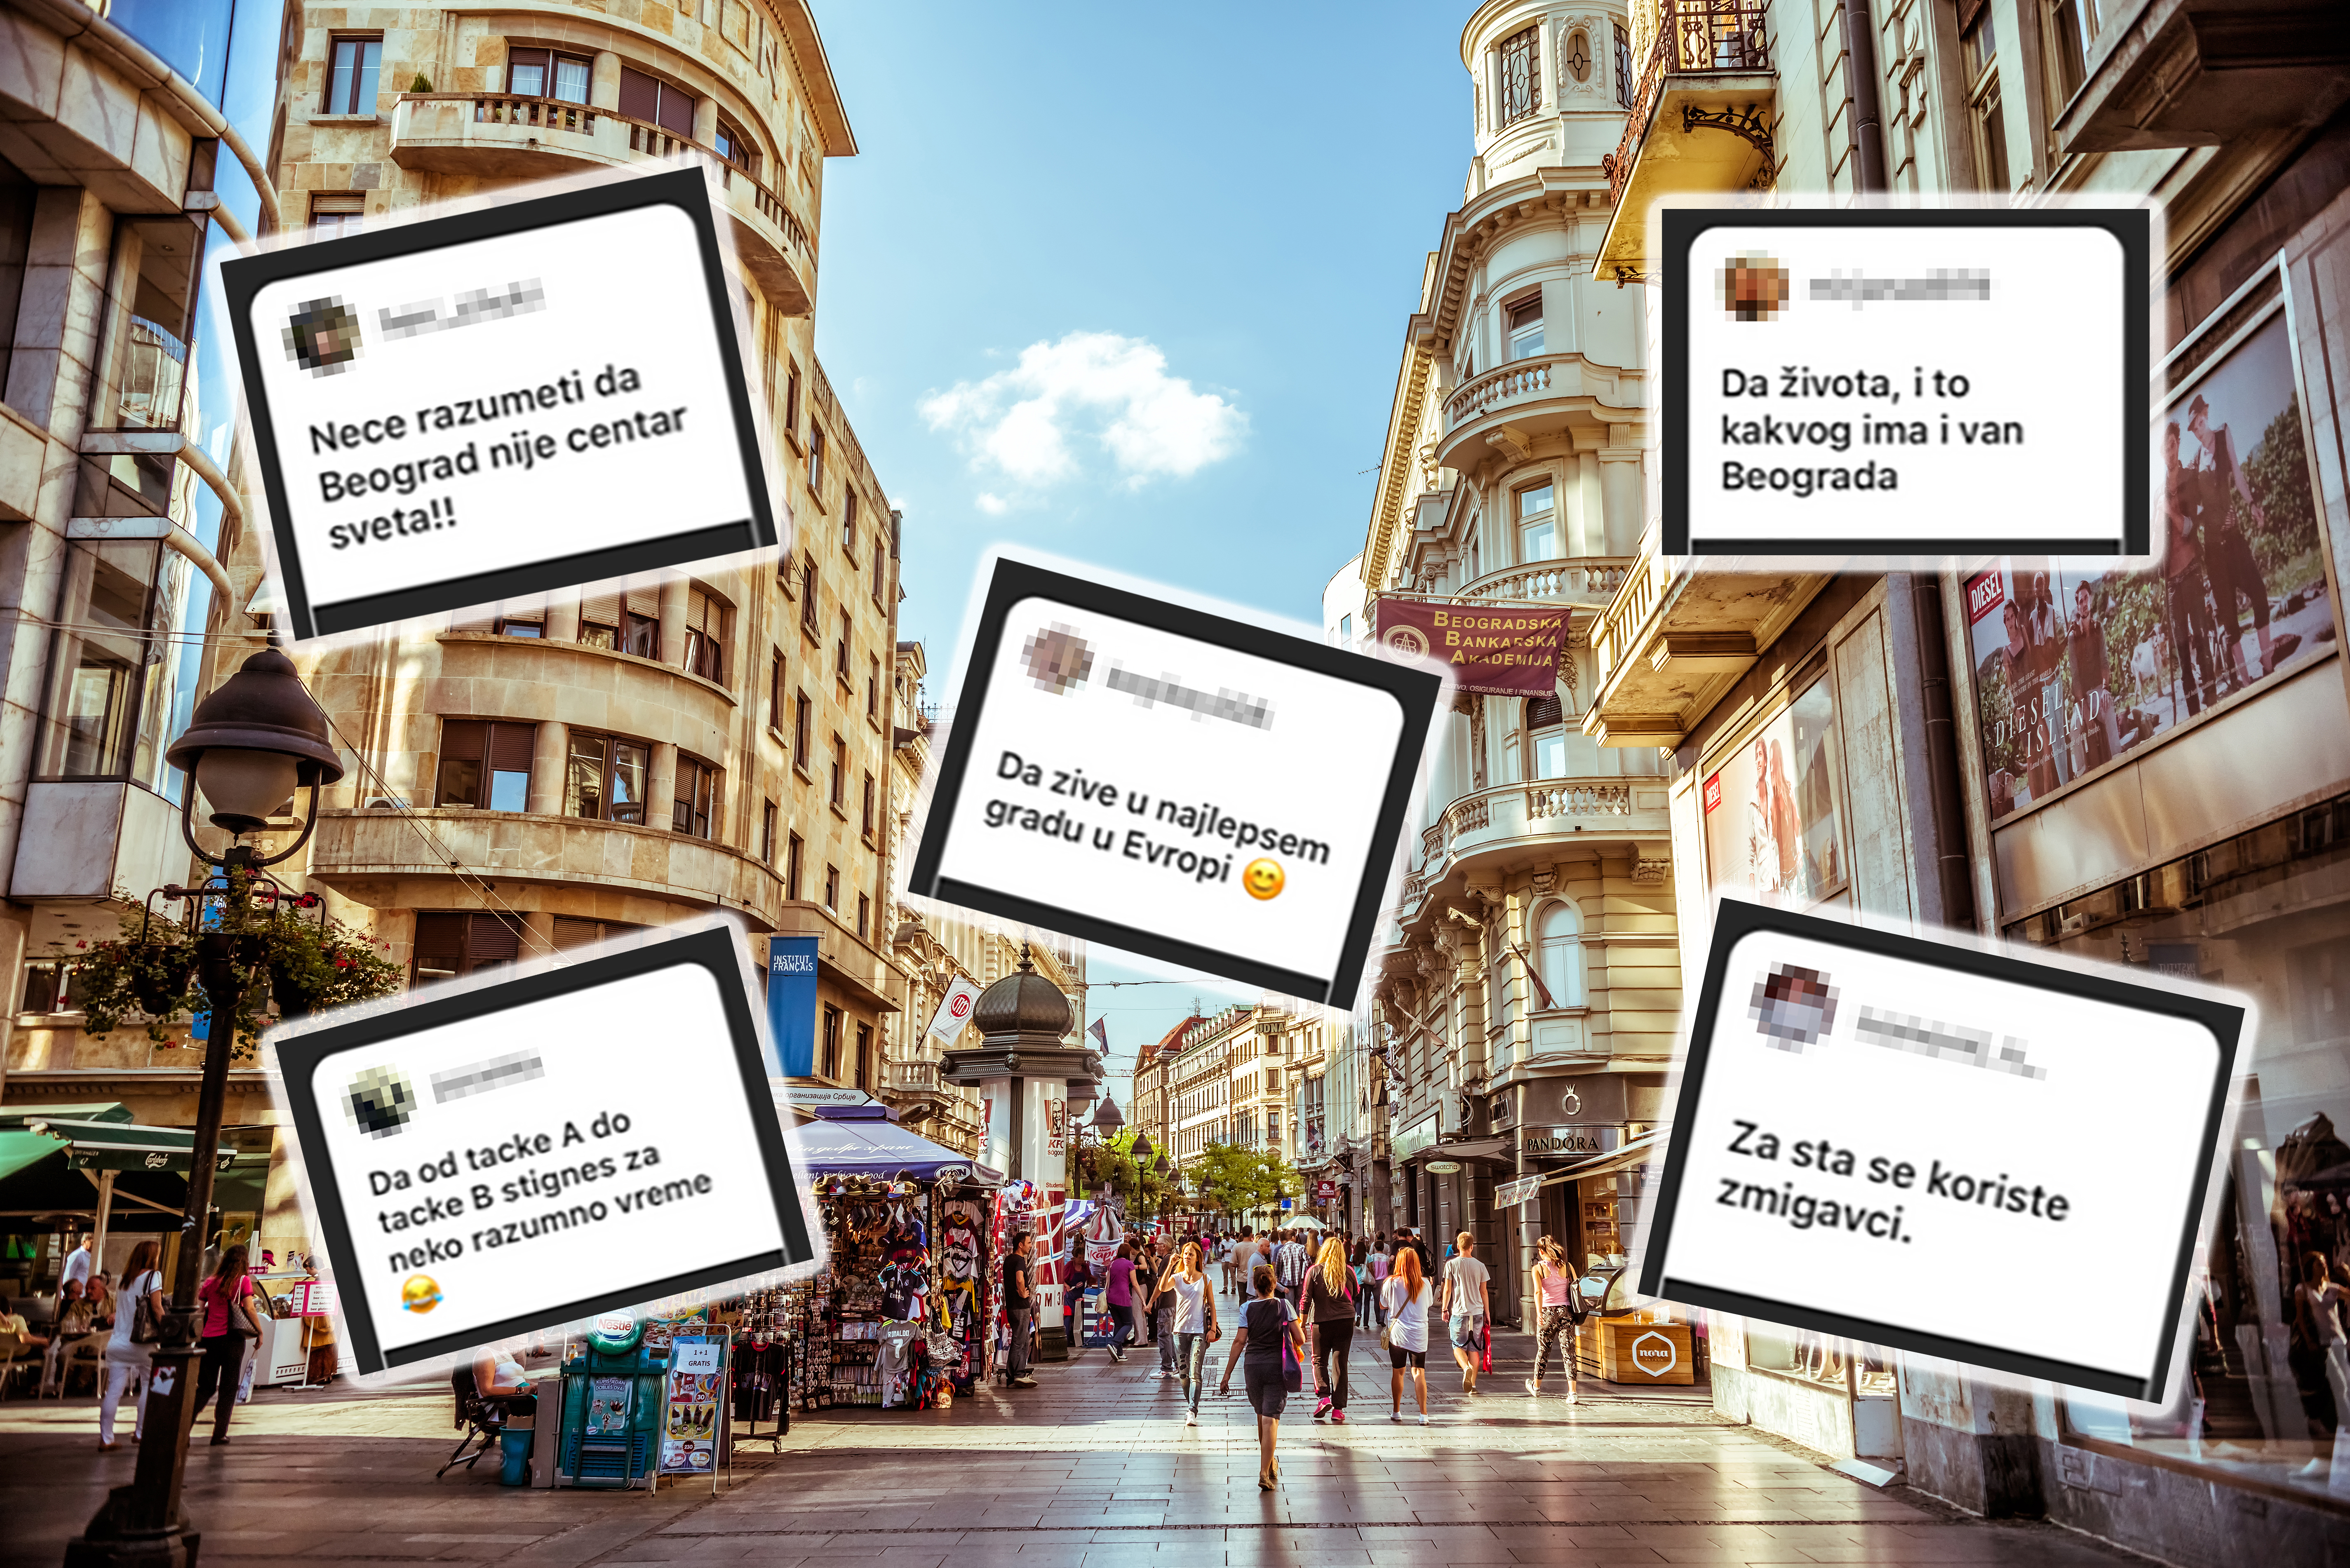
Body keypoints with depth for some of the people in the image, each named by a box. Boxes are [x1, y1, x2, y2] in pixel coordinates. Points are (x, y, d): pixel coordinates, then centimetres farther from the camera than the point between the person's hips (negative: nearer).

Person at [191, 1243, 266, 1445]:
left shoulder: (209, 1282, 8)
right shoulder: (243, 1280, -3)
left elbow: (197, 1311, 6)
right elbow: (249, 1310, -8)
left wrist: (198, 1337, 14)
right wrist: (259, 1331, 4)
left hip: (209, 1338, 4)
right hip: (233, 1338, -4)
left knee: (205, 1387, 13)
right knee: (229, 1388, 6)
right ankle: (220, 1434, 5)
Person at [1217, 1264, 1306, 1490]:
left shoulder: (1247, 1308, -2)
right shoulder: (1284, 1306, -2)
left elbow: (1240, 1341, -6)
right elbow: (1300, 1339, -4)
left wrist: (1227, 1374, -3)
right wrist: (1297, 1349, 20)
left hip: (1253, 1365, 2)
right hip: (1277, 1366, -2)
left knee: (1262, 1416, 20)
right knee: (1270, 1419, -3)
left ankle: (1270, 1462, 37)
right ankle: (1265, 1473, -13)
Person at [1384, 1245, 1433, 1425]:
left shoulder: (1392, 1283, -7)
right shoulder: (1425, 1284, -3)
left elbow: (1383, 1305, 4)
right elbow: (1429, 1303, 12)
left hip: (1397, 1333, 0)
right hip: (1419, 1332, 1)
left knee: (1398, 1372, 11)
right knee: (1419, 1373, 0)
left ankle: (1396, 1411, 21)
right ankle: (1423, 1414, -7)